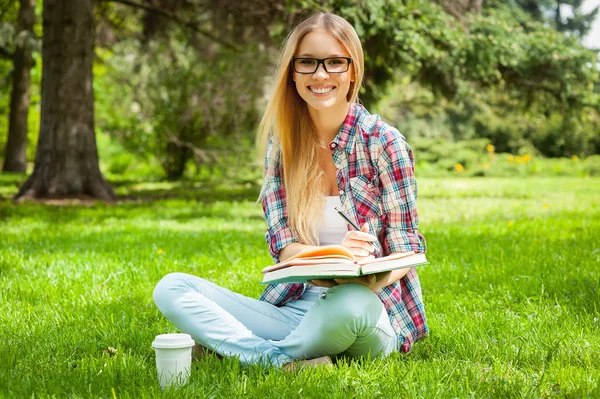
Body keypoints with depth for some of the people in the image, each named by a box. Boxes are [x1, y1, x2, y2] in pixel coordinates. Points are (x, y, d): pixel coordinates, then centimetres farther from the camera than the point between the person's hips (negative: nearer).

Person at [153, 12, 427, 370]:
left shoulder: (384, 142, -4)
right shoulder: (281, 142, 6)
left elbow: (406, 247, -3)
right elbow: (283, 245, -1)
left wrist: (376, 278, -28)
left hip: (372, 311, -3)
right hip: (293, 308, 3)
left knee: (351, 301, -40)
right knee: (172, 289, -13)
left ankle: (231, 345, -15)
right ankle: (281, 361, -30)